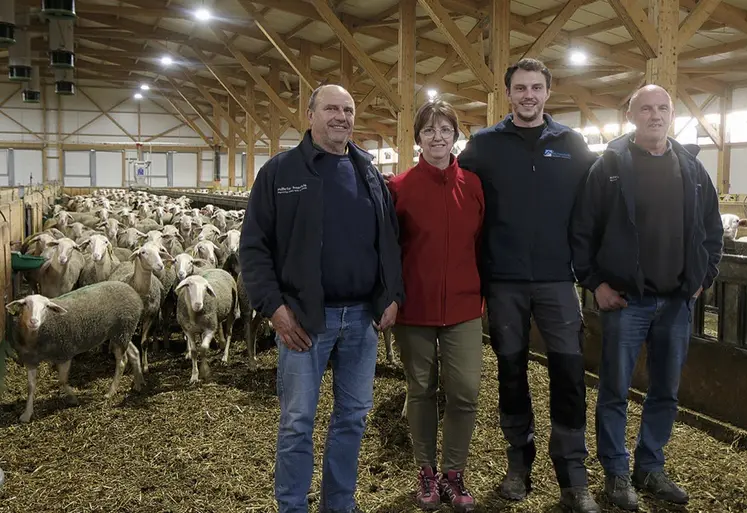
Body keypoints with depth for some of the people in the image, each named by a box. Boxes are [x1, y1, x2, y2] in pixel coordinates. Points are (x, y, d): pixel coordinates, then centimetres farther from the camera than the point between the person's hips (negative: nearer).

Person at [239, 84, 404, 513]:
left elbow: (391, 242, 14)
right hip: (304, 317, -4)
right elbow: (254, 245, -4)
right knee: (297, 422, 4)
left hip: (363, 317, 4)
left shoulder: (371, 174, 11)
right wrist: (274, 305, -12)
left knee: (354, 416, 13)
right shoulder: (280, 171, -1)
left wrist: (393, 296, 3)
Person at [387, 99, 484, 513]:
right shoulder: (399, 187, -4)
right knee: (421, 391, 11)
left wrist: (483, 287, 4)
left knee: (465, 392, 0)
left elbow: (484, 242, 7)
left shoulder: (474, 185, 2)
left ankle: (453, 473, 21)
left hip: (463, 307, 2)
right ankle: (426, 471, 29)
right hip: (414, 308, -1)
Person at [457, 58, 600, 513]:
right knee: (511, 371, 10)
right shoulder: (485, 144, 2)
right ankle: (519, 463, 26)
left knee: (569, 374, 0)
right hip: (503, 281, 0)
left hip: (557, 279, 0)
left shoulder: (571, 144, 5)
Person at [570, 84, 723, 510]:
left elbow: (713, 229, 15)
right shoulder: (610, 165, -4)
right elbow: (582, 229, -6)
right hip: (625, 299, -4)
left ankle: (650, 468, 29)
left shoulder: (693, 168, 8)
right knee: (615, 391, 4)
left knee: (666, 392, 13)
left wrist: (704, 278, 7)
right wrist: (595, 282, -9)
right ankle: (617, 472, 20)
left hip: (678, 302, 4)